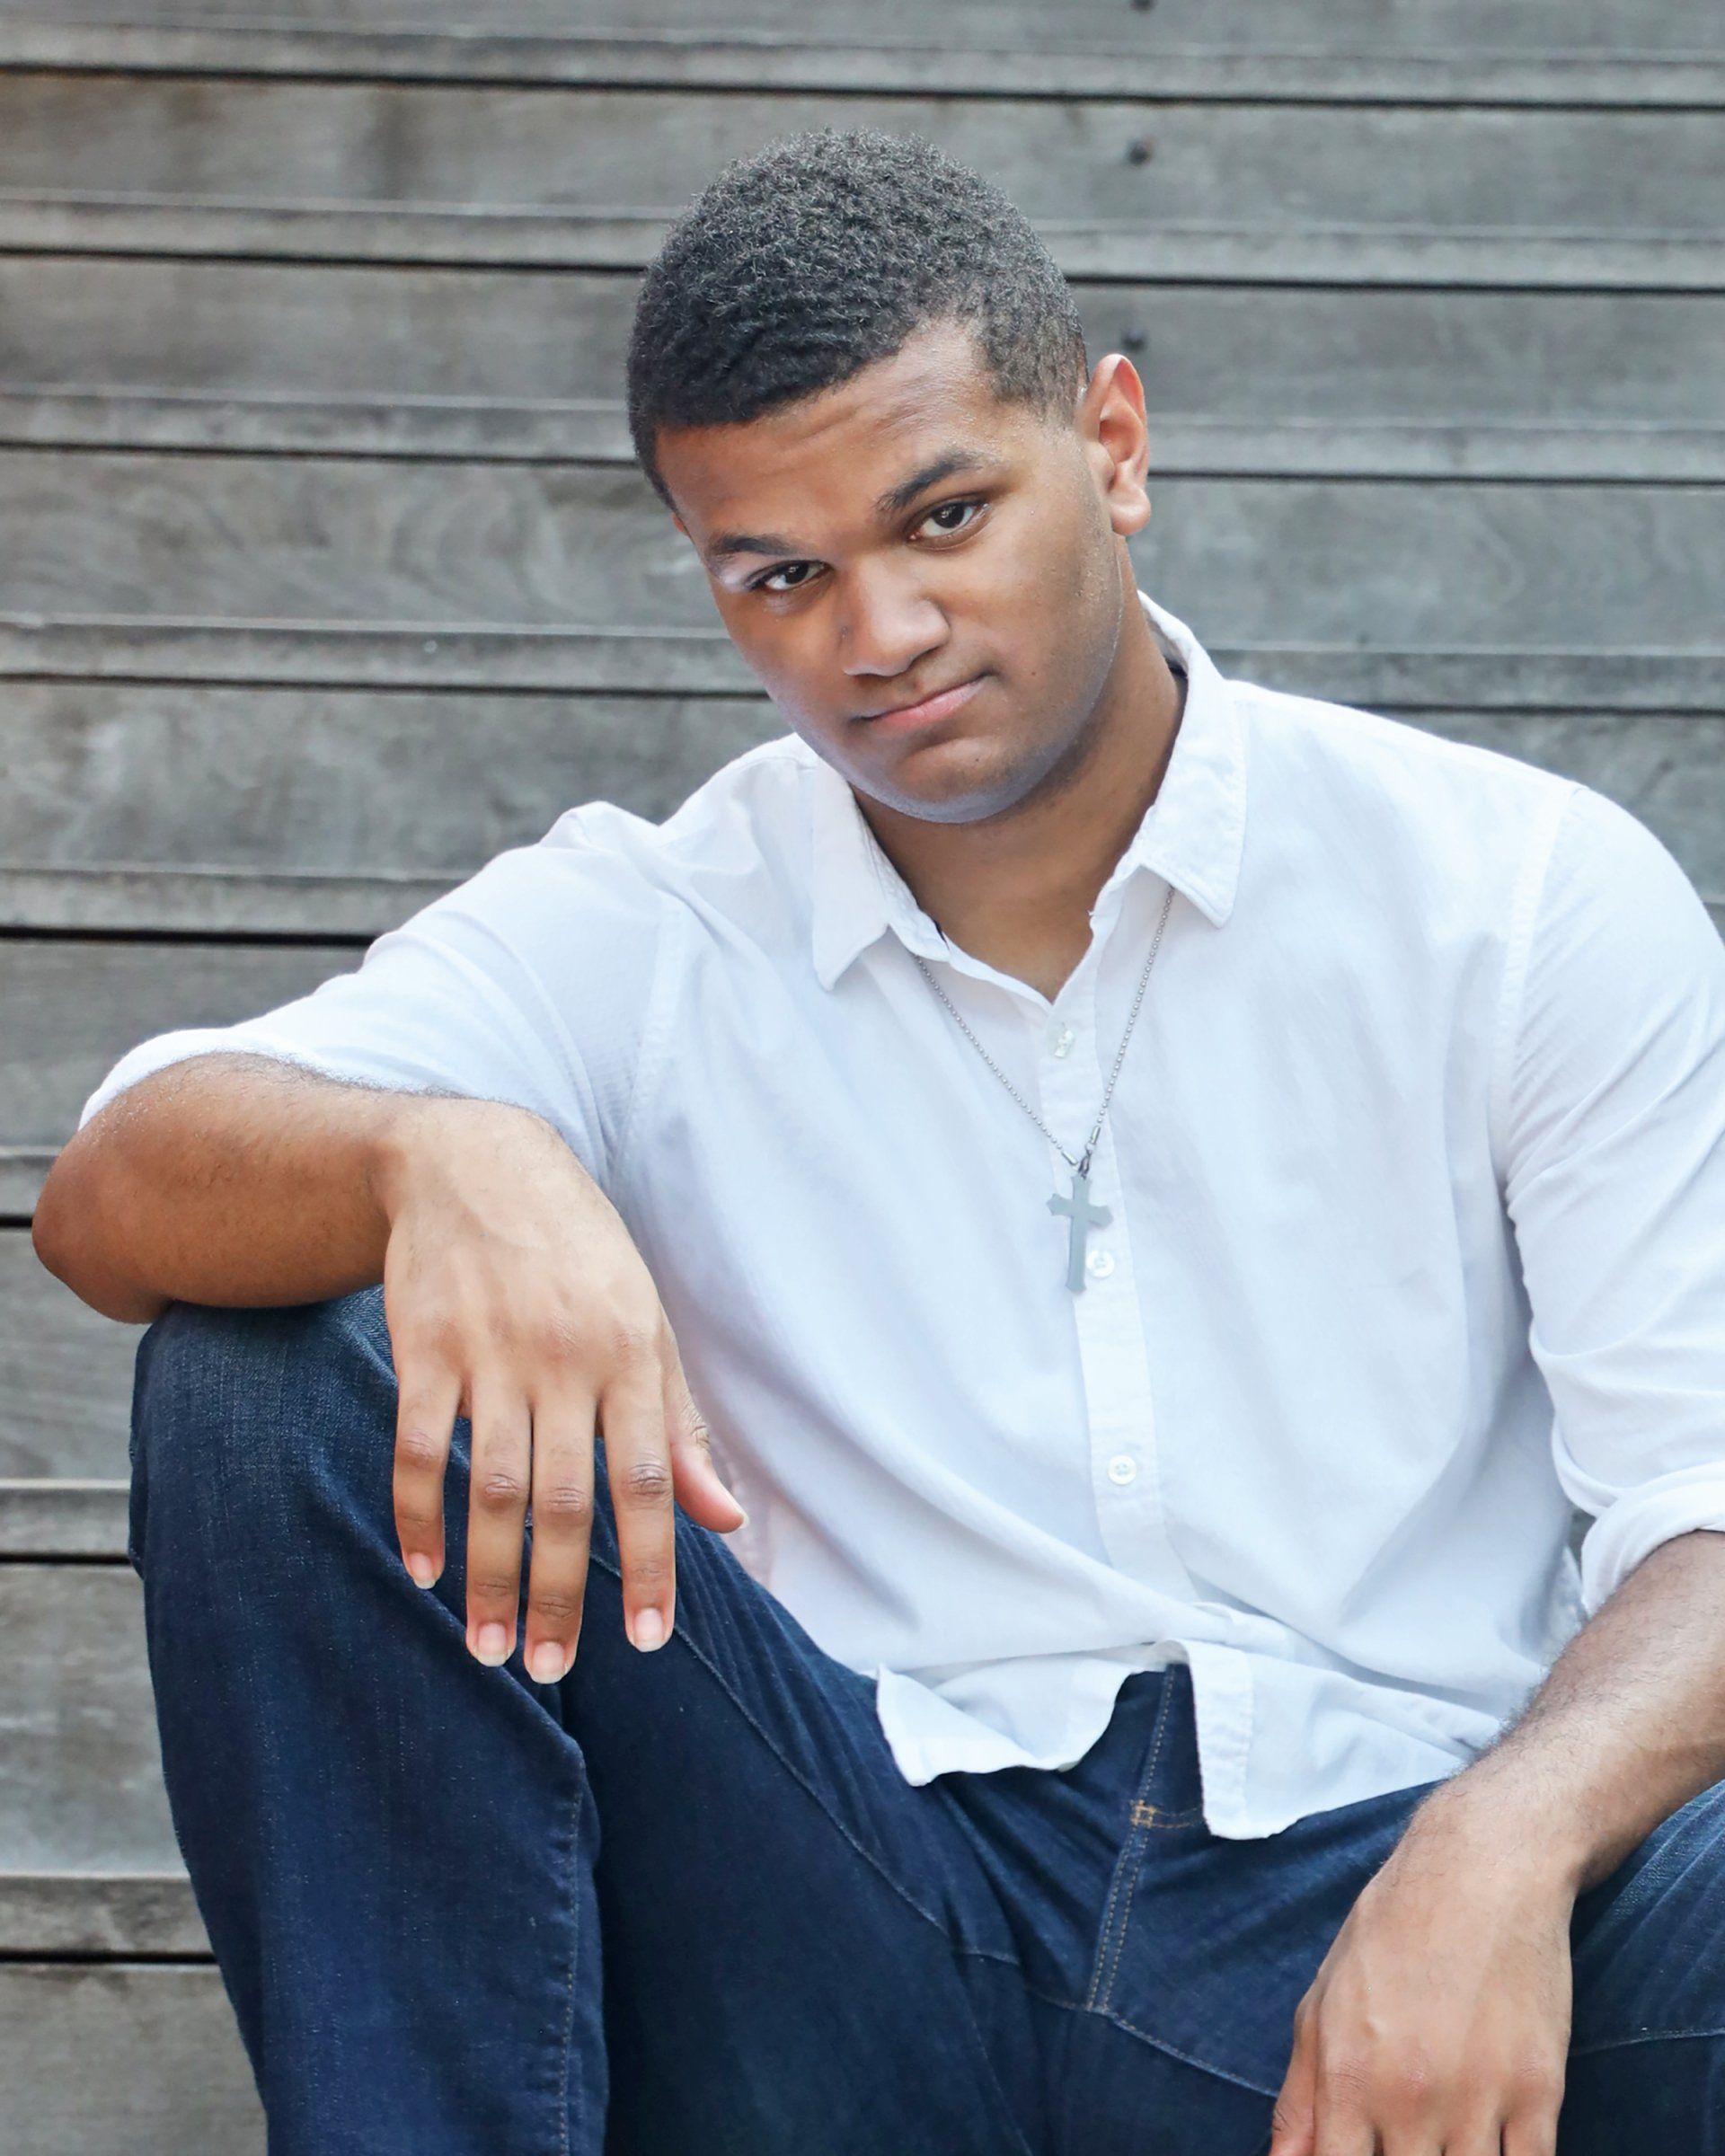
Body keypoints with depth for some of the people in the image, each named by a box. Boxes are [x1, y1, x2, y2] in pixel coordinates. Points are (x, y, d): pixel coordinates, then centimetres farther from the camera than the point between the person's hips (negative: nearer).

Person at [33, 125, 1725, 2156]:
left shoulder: (1530, 897, 5)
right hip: (878, 1932, 2)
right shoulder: (640, 937, 9)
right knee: (282, 1364, -16)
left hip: (1373, 1913, -2)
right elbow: (111, 1197, -6)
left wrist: (1501, 1847, -25)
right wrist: (441, 1157, -30)